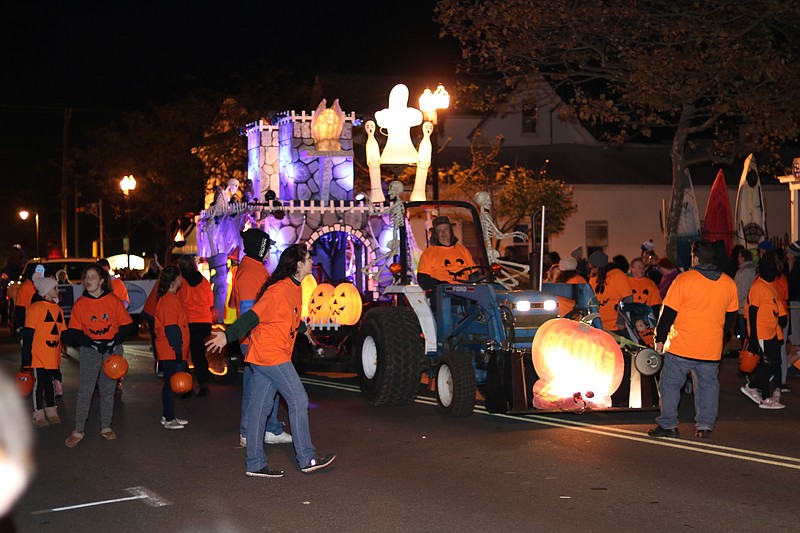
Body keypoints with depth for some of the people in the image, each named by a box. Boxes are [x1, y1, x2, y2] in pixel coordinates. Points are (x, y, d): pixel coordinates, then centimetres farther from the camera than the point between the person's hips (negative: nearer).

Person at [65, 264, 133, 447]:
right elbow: (74, 331, 0)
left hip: (112, 349, 1)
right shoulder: (80, 303, 0)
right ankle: (78, 431, -2)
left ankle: (106, 427, 18)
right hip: (89, 350, 0)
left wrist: (114, 342, -12)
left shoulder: (113, 300, -2)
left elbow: (127, 325, 1)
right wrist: (94, 344, -12)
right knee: (85, 390, -6)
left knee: (108, 390, 8)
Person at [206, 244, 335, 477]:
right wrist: (228, 335, -30)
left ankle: (256, 464, 12)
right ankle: (307, 459, 5)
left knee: (260, 407, 8)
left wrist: (303, 327, 48)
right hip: (271, 355, -9)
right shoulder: (279, 290, -17)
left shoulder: (294, 289, 13)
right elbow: (254, 315, -23)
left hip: (263, 356, 9)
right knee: (298, 400, -3)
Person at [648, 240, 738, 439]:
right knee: (708, 385, 13)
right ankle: (705, 426, 12)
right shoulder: (729, 284, 4)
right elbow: (731, 317, 14)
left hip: (681, 347, -4)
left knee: (670, 384, 6)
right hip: (712, 348, 4)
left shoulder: (684, 279, -11)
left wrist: (660, 338, 1)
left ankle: (668, 424, 8)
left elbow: (668, 312, -9)